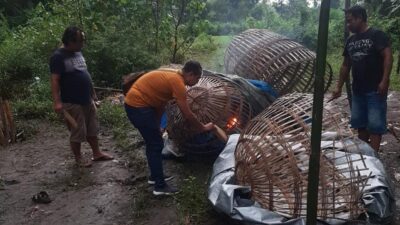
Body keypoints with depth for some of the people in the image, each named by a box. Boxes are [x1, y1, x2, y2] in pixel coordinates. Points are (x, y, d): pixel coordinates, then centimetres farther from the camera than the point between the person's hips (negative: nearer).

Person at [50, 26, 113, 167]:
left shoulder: (78, 53, 11)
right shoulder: (58, 56, -15)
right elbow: (55, 80, -19)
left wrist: (92, 93, 21)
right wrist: (57, 101, -26)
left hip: (87, 100, 8)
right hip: (72, 102, -8)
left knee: (92, 129, 16)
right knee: (77, 132, 4)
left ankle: (97, 153, 28)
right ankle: (78, 158, 21)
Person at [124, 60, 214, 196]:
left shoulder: (172, 76, 13)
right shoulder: (178, 82, -17)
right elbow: (187, 115, -14)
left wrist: (156, 125, 19)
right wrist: (203, 128, 0)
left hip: (135, 103, 10)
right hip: (138, 106, -10)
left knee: (153, 142, 19)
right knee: (156, 145, -3)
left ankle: (155, 176, 32)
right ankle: (160, 186, 5)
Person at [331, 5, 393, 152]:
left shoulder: (376, 35, -7)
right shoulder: (351, 41, 13)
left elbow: (388, 56, -15)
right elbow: (346, 65, 17)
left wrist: (384, 81, -24)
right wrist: (339, 87, 15)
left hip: (375, 90, -7)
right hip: (357, 90, 7)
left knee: (375, 125, -4)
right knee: (360, 123, 12)